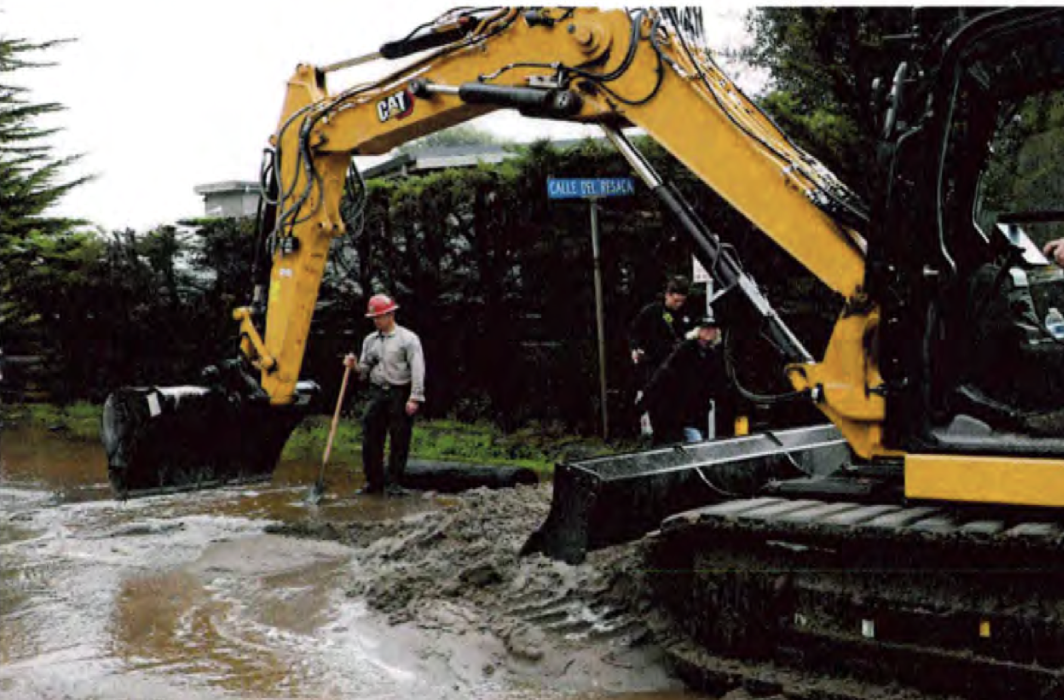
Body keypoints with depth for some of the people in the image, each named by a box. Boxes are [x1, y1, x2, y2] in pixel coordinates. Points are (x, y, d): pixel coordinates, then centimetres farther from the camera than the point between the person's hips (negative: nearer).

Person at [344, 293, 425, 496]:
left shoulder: (408, 338, -4)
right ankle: (373, 481, 15)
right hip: (376, 394, 5)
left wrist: (414, 398, -16)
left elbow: (417, 369, -9)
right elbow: (365, 369, 19)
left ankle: (393, 483, 8)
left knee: (399, 441, -1)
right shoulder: (370, 340, 14)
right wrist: (355, 365, -4)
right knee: (370, 439, 4)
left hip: (399, 395, -5)